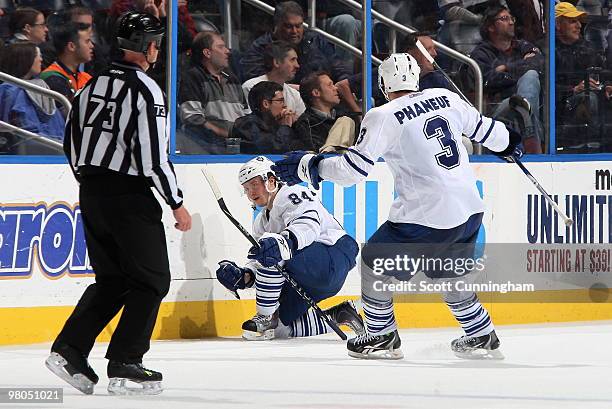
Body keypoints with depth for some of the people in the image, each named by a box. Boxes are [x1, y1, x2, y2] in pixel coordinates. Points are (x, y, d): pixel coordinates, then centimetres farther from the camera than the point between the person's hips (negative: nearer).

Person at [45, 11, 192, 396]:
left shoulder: (94, 83, 9)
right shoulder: (145, 90, -14)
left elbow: (72, 142, 15)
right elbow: (153, 156, -18)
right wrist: (177, 204, -8)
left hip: (92, 191, 8)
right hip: (129, 194, -8)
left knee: (111, 280, 16)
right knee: (151, 281, 3)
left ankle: (69, 351, 6)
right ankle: (124, 365, -2)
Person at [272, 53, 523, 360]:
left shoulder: (383, 117, -10)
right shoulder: (445, 98, 7)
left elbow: (353, 168, -12)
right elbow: (481, 127, 21)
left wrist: (310, 165, 1)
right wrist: (508, 142, 41)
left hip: (428, 215, -7)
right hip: (471, 210, 7)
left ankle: (383, 337, 16)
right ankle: (483, 337, 30)